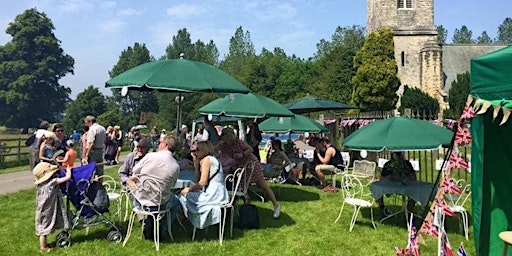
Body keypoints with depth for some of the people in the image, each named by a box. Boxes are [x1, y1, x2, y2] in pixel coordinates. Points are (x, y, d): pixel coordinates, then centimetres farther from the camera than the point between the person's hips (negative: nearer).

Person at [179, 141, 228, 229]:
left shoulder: (207, 159, -10)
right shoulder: (211, 159, 18)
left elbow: (202, 182, -15)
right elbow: (198, 177, 18)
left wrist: (189, 189, -5)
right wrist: (196, 162, 12)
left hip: (213, 195, -10)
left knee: (184, 196, -7)